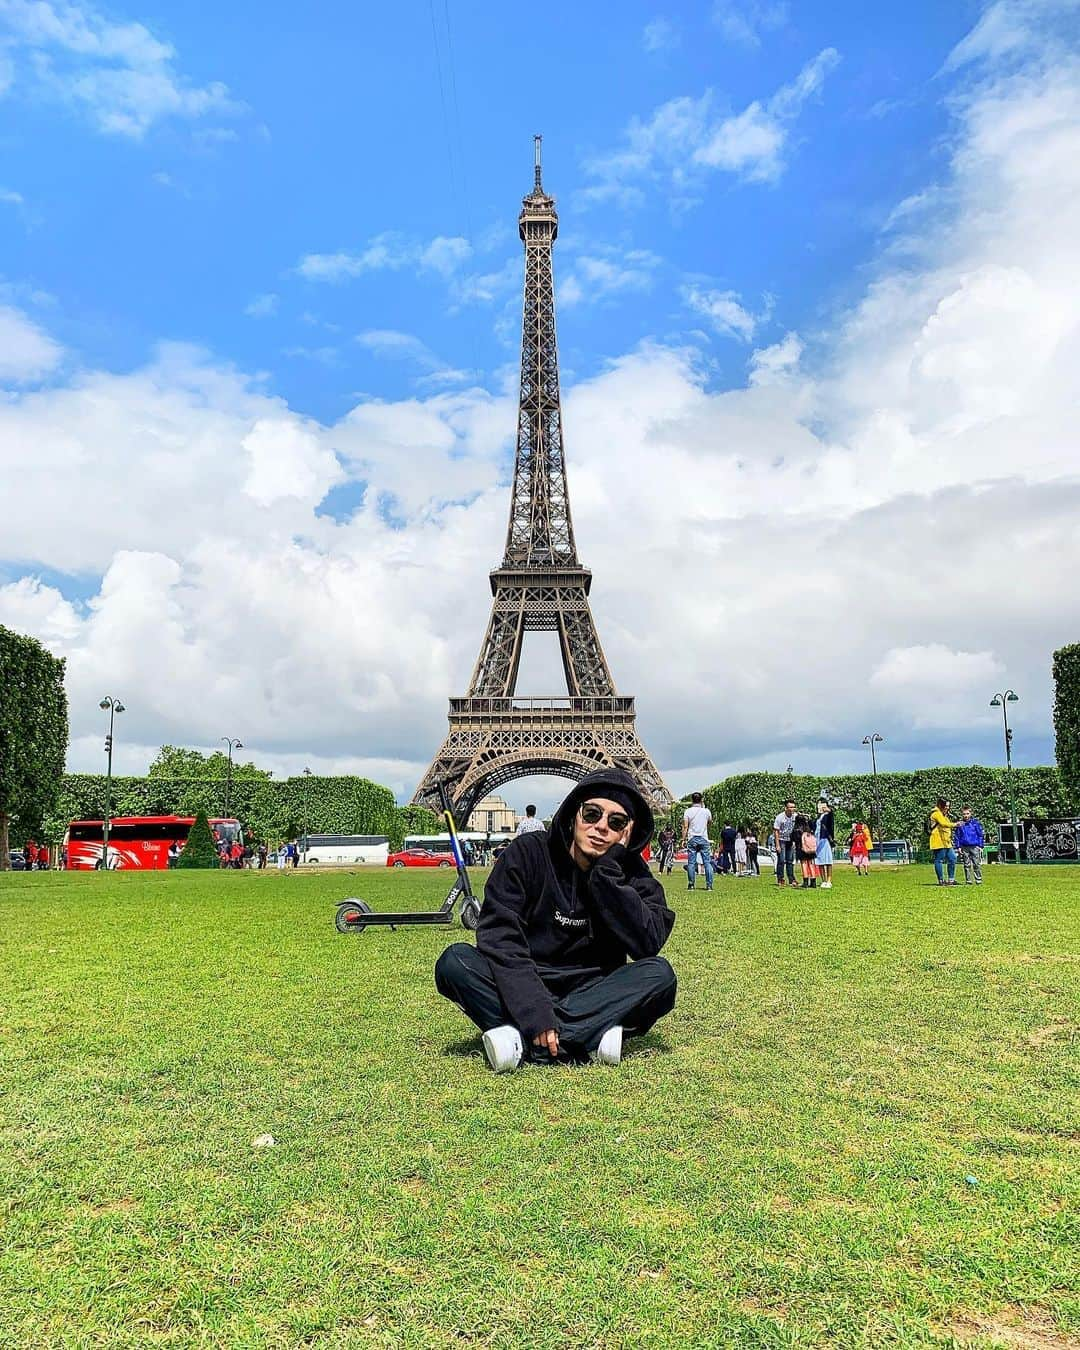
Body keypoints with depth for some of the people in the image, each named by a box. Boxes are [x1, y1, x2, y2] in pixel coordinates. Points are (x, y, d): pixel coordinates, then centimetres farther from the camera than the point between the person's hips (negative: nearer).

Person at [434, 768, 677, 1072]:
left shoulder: (632, 873, -4)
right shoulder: (528, 852, -9)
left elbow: (647, 944, -21)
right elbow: (499, 936, -19)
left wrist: (608, 869, -23)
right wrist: (534, 1012, -31)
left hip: (593, 993, 1)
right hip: (523, 988, -1)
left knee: (659, 975, -26)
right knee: (455, 961, -26)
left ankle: (523, 1040, -31)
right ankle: (587, 1038, -33)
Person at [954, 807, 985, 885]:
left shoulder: (976, 822, 0)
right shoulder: (960, 824, 5)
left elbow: (981, 835, 3)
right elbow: (957, 836, 11)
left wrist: (981, 846, -1)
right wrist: (958, 846, 4)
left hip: (975, 847, -2)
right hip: (964, 847, 2)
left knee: (977, 865, -2)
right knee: (966, 865, 7)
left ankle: (979, 880, 4)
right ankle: (968, 881, 12)